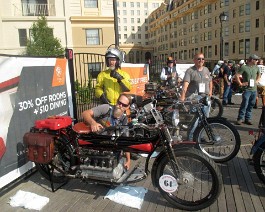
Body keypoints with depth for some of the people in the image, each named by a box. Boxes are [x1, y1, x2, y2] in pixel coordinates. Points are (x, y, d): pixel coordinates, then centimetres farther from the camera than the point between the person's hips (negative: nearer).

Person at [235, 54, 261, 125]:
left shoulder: (256, 67, 11)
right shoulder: (244, 67, -8)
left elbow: (259, 75, 29)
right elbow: (237, 75, -10)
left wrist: (256, 81, 15)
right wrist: (240, 83, -10)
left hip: (254, 90, 6)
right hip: (247, 89, -6)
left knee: (251, 105, 8)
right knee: (244, 104, -10)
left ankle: (248, 119, 17)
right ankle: (240, 118, -1)